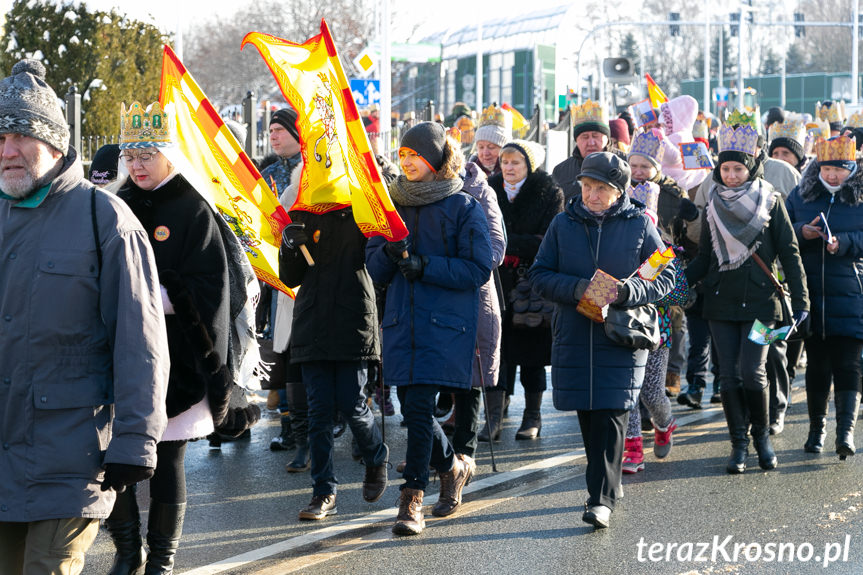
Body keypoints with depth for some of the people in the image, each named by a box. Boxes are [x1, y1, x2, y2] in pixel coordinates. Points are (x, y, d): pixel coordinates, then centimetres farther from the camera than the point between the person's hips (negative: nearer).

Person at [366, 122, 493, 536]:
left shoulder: (463, 207, -2)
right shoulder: (393, 203, 12)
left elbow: (479, 269, -7)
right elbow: (374, 269, 11)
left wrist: (425, 266, -16)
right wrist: (390, 252, -12)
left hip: (445, 324, -5)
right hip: (401, 319, 5)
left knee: (420, 406, -12)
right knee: (411, 407, 7)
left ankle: (412, 500, -7)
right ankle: (453, 466, 34)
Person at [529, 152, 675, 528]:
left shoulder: (639, 225, 1)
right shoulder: (564, 224, 7)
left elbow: (665, 277, 3)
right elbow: (540, 274, 5)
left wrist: (626, 292, -16)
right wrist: (576, 288, -14)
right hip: (574, 336, 3)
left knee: (611, 414, -11)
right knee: (588, 417, 8)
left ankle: (602, 498, -12)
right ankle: (608, 484, 24)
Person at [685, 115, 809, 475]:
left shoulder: (770, 202, 0)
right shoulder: (714, 205, 8)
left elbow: (789, 253, 2)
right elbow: (706, 257, 12)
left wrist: (801, 299, -2)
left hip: (759, 302, -3)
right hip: (721, 302, 3)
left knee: (752, 373, -11)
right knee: (729, 376, 1)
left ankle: (762, 436, 10)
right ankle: (739, 444, 11)